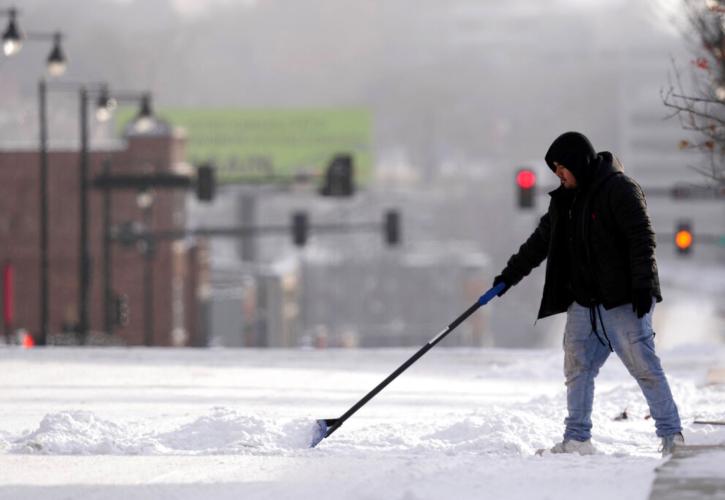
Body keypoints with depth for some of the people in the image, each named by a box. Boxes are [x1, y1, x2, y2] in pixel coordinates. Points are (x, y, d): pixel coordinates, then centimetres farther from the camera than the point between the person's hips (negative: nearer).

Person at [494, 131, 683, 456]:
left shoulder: (619, 189, -10)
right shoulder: (564, 199, 15)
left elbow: (642, 237, -16)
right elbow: (541, 240, 25)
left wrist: (642, 285, -21)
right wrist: (511, 274, 23)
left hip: (623, 300, -8)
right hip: (583, 303, 8)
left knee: (643, 366, -8)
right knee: (577, 367, 4)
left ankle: (672, 435, -4)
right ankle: (577, 439, 10)